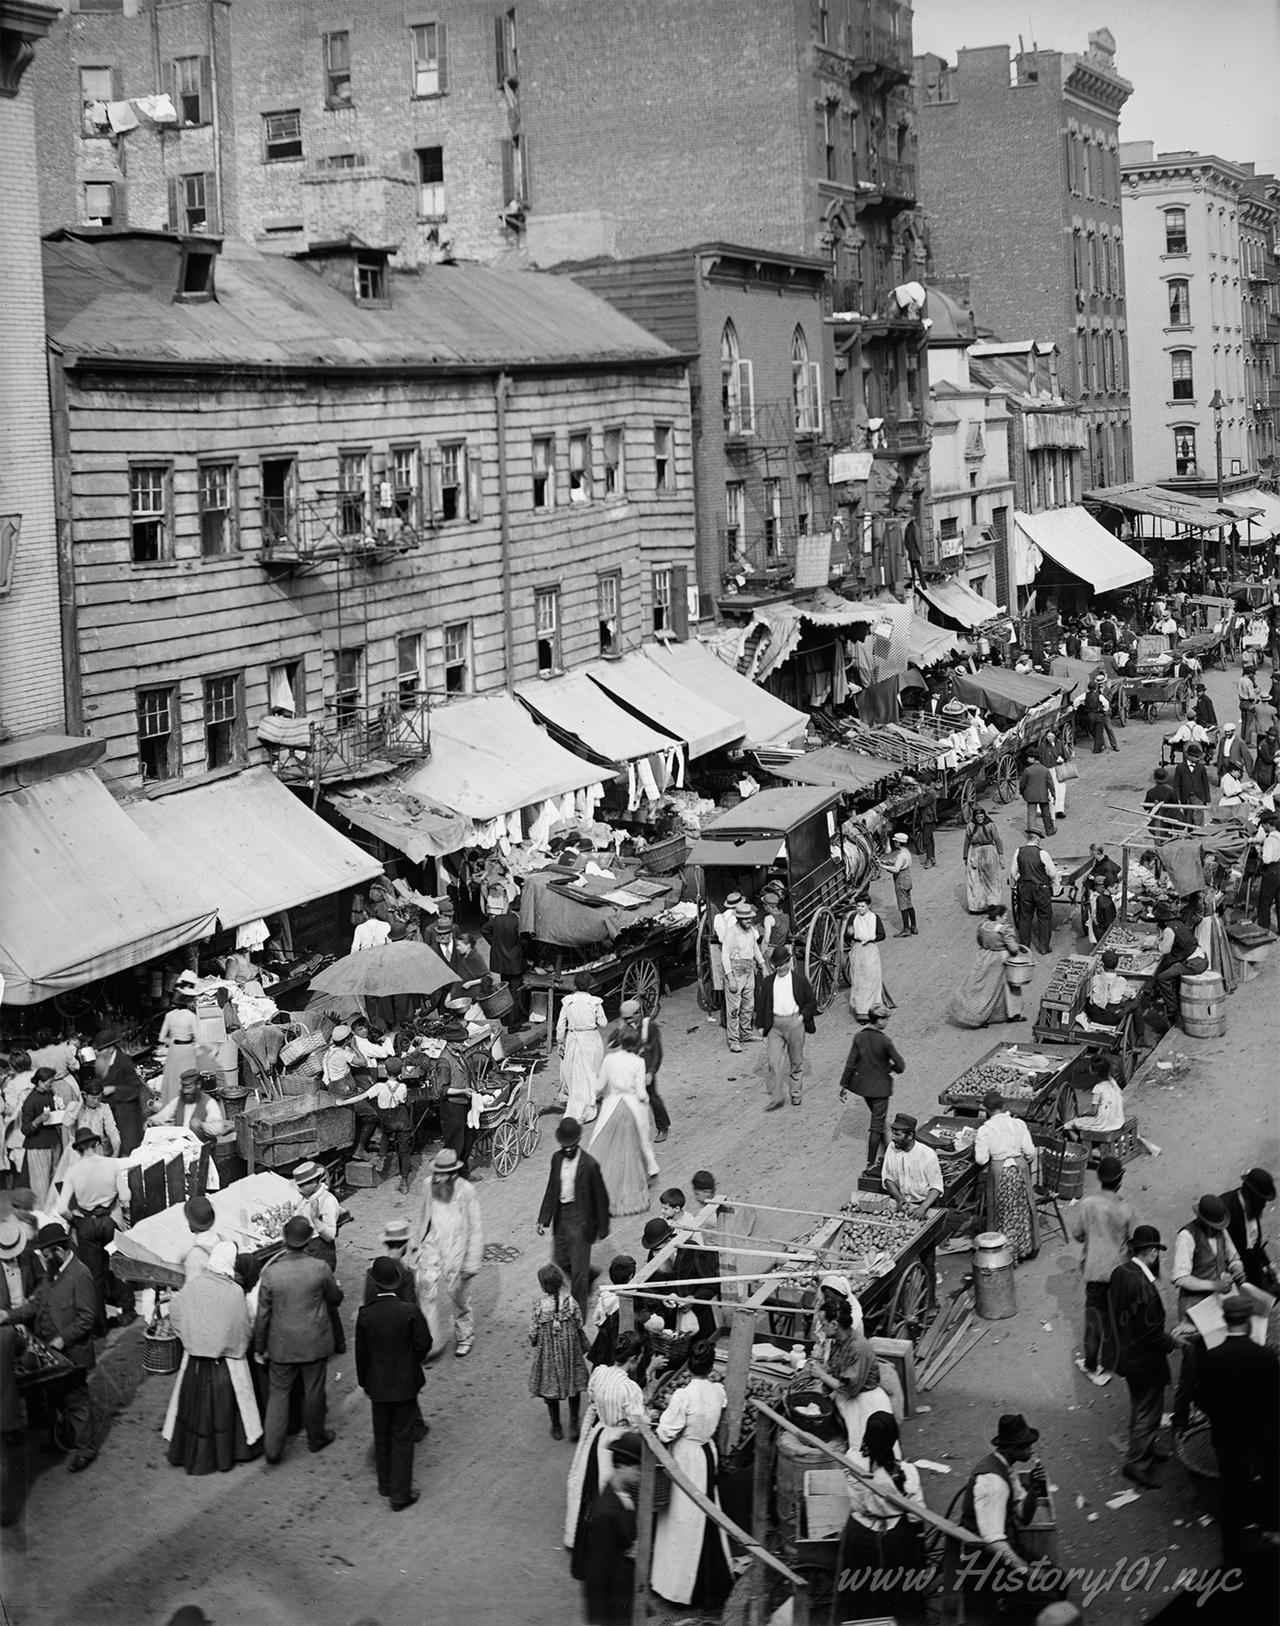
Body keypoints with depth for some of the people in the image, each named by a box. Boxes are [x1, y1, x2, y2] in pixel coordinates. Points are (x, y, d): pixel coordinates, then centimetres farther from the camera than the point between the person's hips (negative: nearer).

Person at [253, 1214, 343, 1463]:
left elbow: (262, 1314, -6)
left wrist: (259, 1348, 6)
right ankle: (316, 1437, 33)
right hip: (314, 1343, 0)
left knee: (278, 1392, 11)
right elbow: (336, 1299, -1)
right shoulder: (320, 1269, -17)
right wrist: (335, 1286, 23)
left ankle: (272, 1446, 7)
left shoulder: (270, 1272, -14)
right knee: (313, 1390, 16)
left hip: (282, 1345, 0)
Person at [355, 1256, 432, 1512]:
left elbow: (361, 1353, -4)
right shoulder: (410, 1312, -20)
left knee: (382, 1436, 20)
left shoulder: (365, 1315, -14)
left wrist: (364, 1383, 11)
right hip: (405, 1383, -2)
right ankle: (400, 1494, 12)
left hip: (377, 1385, 2)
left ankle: (386, 1485, 34)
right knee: (402, 1438, 8)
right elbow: (424, 1344, -12)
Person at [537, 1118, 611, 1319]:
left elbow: (600, 1198, -9)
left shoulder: (589, 1165, -17)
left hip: (580, 1218, -6)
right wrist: (544, 1219, 6)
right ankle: (590, 1276, 44)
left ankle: (578, 1312, 14)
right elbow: (551, 1190, 10)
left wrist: (602, 1228, -5)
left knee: (578, 1268, 1)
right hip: (560, 1215, 6)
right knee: (560, 1261, 16)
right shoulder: (557, 1159, 0)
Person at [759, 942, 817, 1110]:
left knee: (796, 1060, 9)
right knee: (774, 1061, -6)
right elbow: (763, 1004, 11)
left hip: (795, 1022, -2)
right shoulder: (768, 982, 6)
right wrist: (762, 1026, 7)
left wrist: (803, 1016, -9)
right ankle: (776, 1096, -2)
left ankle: (796, 1093, 24)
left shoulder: (800, 979, -1)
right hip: (775, 1024, 2)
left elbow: (811, 1002, 3)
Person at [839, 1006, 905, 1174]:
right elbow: (901, 1066, -18)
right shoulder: (885, 1041, -21)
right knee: (877, 1126, 5)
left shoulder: (859, 1037, -8)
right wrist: (890, 1067, 5)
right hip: (880, 1087, -5)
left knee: (879, 1118, 25)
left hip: (863, 1085, 5)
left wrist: (843, 1085, 2)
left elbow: (850, 1064, -5)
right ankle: (871, 1164, 8)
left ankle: (884, 1153, 40)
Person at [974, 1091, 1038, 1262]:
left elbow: (981, 1160, -14)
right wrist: (1028, 1166, 15)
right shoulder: (1019, 1124, -5)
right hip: (1020, 1166, 3)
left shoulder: (984, 1130, -12)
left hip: (999, 1171, -3)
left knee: (1002, 1212, 11)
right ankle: (1027, 1248, 32)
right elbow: (1030, 1152, -5)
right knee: (1023, 1209, 19)